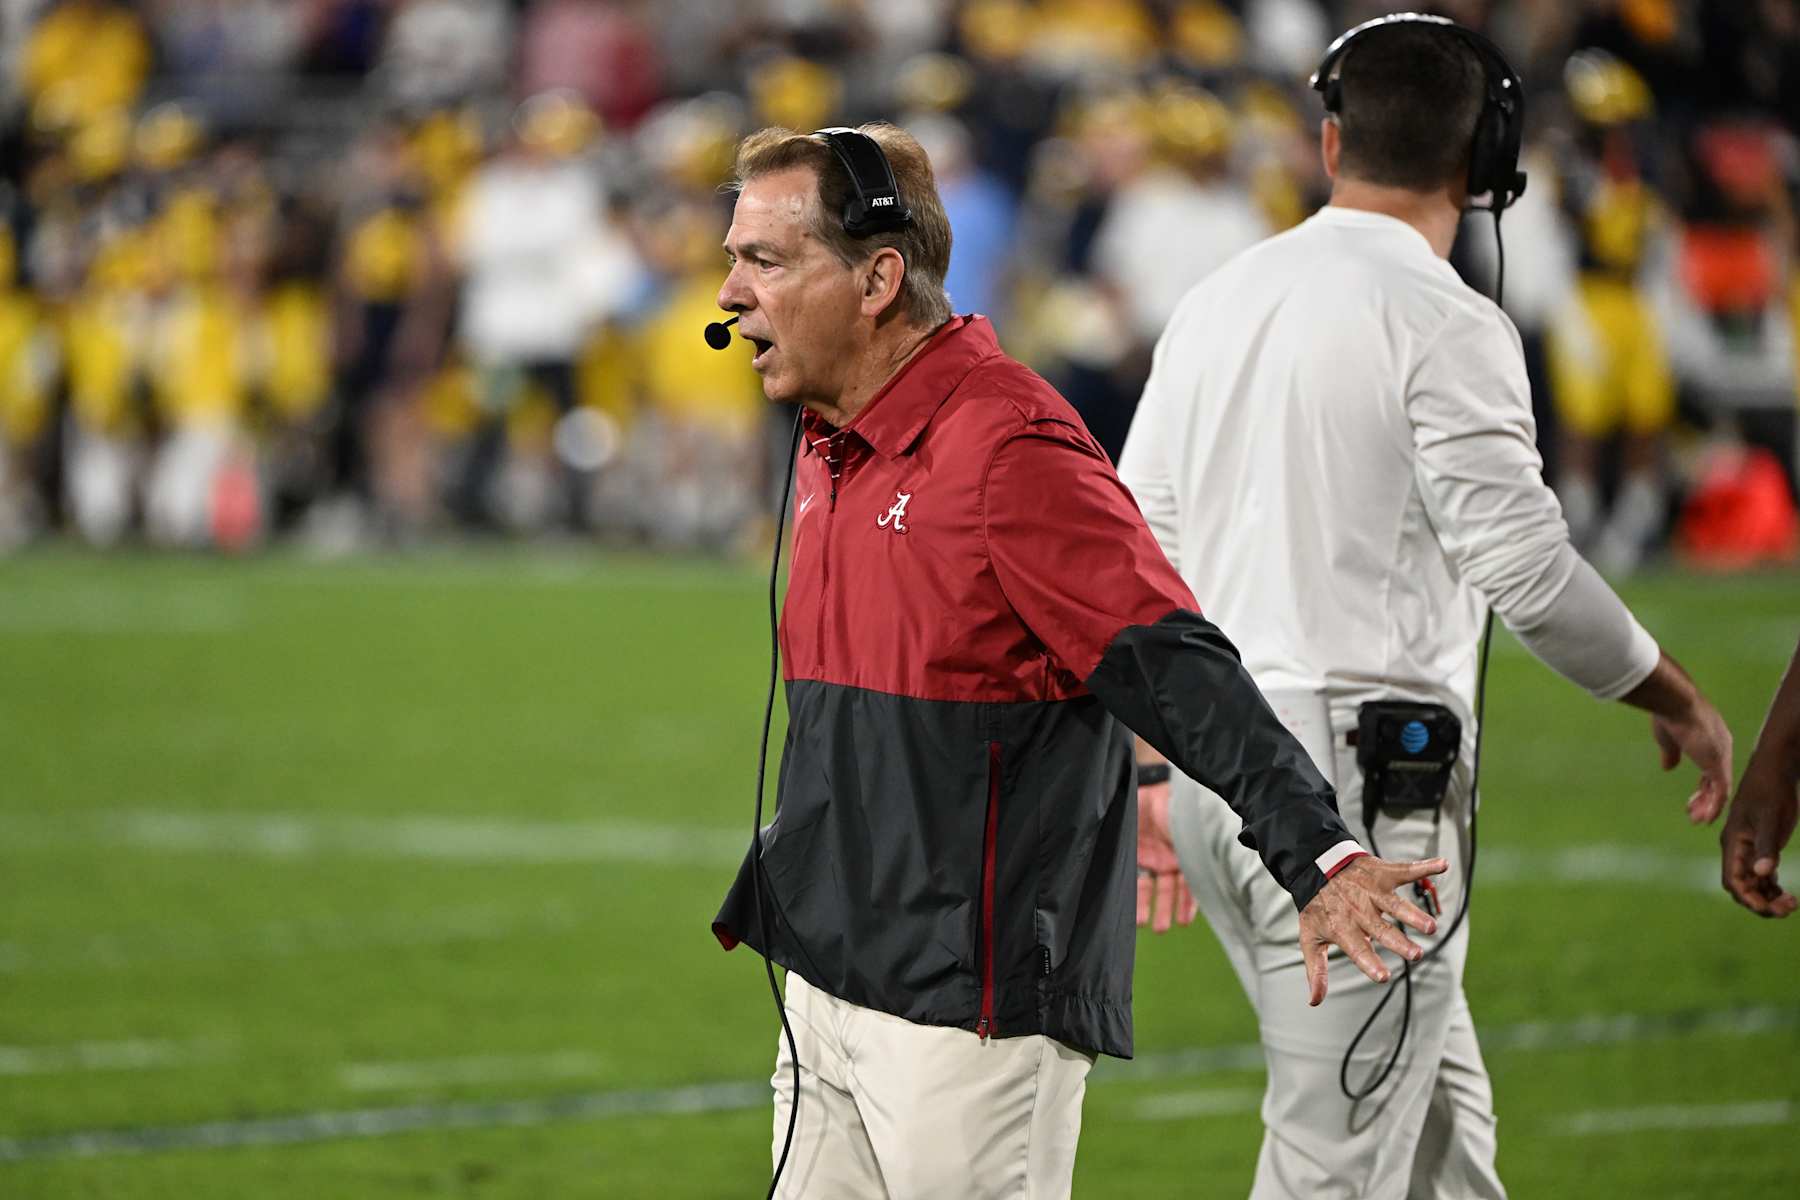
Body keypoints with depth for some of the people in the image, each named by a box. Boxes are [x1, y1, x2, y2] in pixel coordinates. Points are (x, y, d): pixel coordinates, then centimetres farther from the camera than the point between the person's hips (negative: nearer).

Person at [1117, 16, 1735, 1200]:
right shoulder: (1443, 323, -11)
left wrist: (1152, 770, 24)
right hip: (1356, 787, -8)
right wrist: (1677, 700, -1)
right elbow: (1527, 568, -15)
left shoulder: (1217, 302, 11)